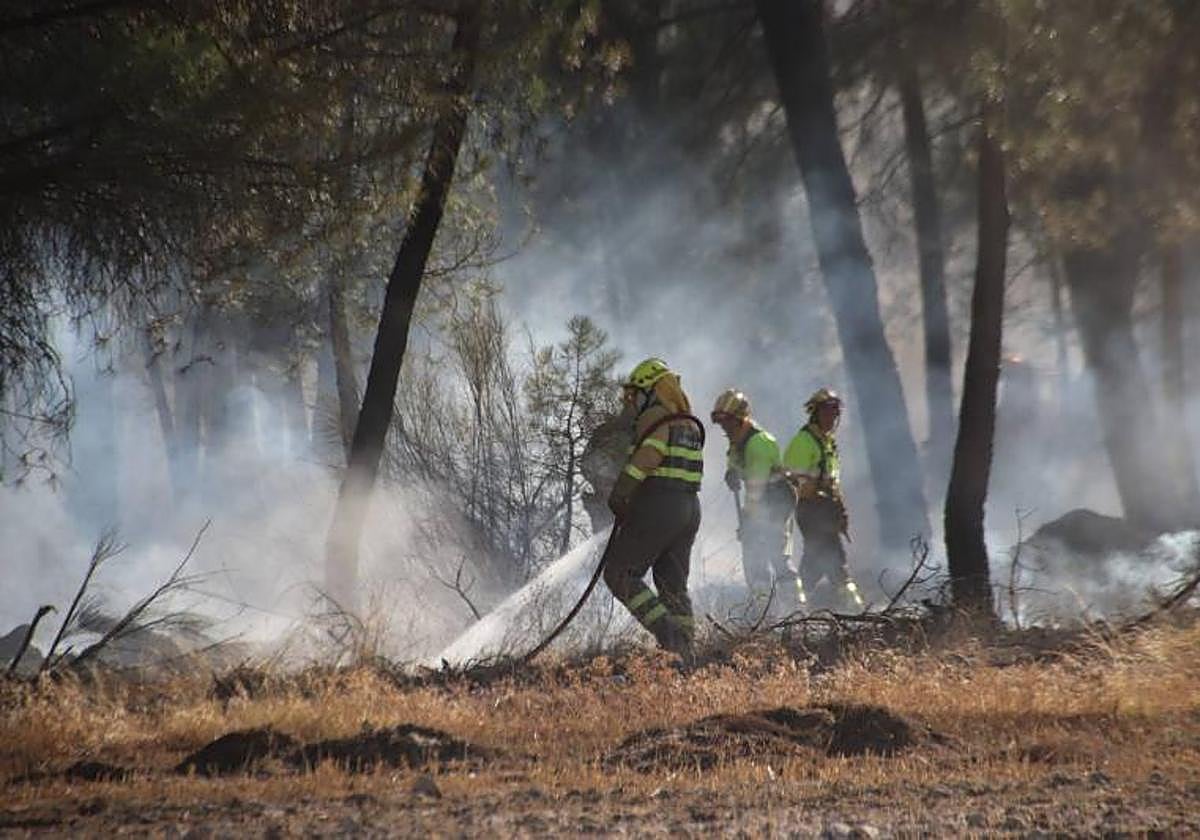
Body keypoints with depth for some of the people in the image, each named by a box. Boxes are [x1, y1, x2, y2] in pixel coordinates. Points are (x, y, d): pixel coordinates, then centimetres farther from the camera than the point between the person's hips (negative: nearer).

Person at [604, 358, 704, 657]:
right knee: (674, 584, 14)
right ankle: (684, 650, 11)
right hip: (691, 508, 9)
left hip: (656, 508, -9)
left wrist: (617, 499, -7)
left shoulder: (655, 418, -9)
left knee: (620, 574, -3)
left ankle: (666, 631, -15)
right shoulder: (690, 423, 18)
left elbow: (641, 465, -18)